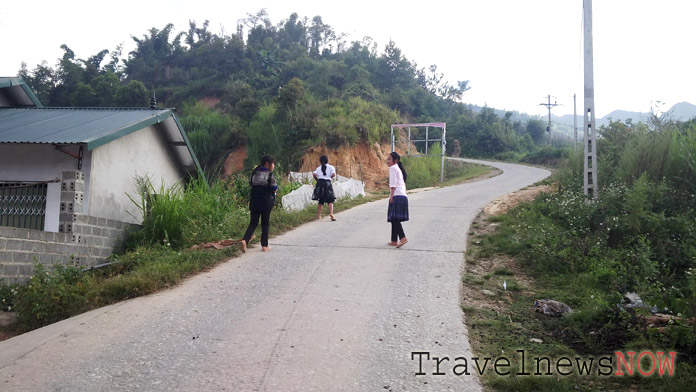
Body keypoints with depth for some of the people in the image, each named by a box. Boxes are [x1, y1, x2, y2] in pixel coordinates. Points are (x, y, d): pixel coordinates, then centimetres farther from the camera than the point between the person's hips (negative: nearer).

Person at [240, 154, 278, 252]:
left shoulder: (254, 173, 7)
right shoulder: (270, 175, -9)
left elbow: (250, 184, 12)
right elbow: (275, 189, -4)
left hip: (254, 202, 4)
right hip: (266, 203, -4)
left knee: (253, 222, 7)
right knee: (265, 223, 8)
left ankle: (245, 240, -16)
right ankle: (264, 246, 10)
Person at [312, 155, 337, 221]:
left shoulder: (318, 168, 14)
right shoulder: (331, 167, 6)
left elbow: (314, 174, -2)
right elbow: (333, 174, -10)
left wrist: (317, 179, 12)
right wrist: (330, 177, 9)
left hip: (320, 183, 3)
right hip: (327, 183, -3)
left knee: (321, 201, 13)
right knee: (330, 201, -3)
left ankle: (318, 215, 11)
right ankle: (331, 213, -23)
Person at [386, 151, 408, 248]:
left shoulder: (393, 168, -2)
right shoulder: (399, 169, 24)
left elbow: (393, 183, -12)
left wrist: (391, 195, -14)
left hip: (397, 196, -9)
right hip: (403, 196, 9)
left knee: (394, 218, -13)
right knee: (394, 219, 12)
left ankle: (403, 238, -26)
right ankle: (394, 241, 14)